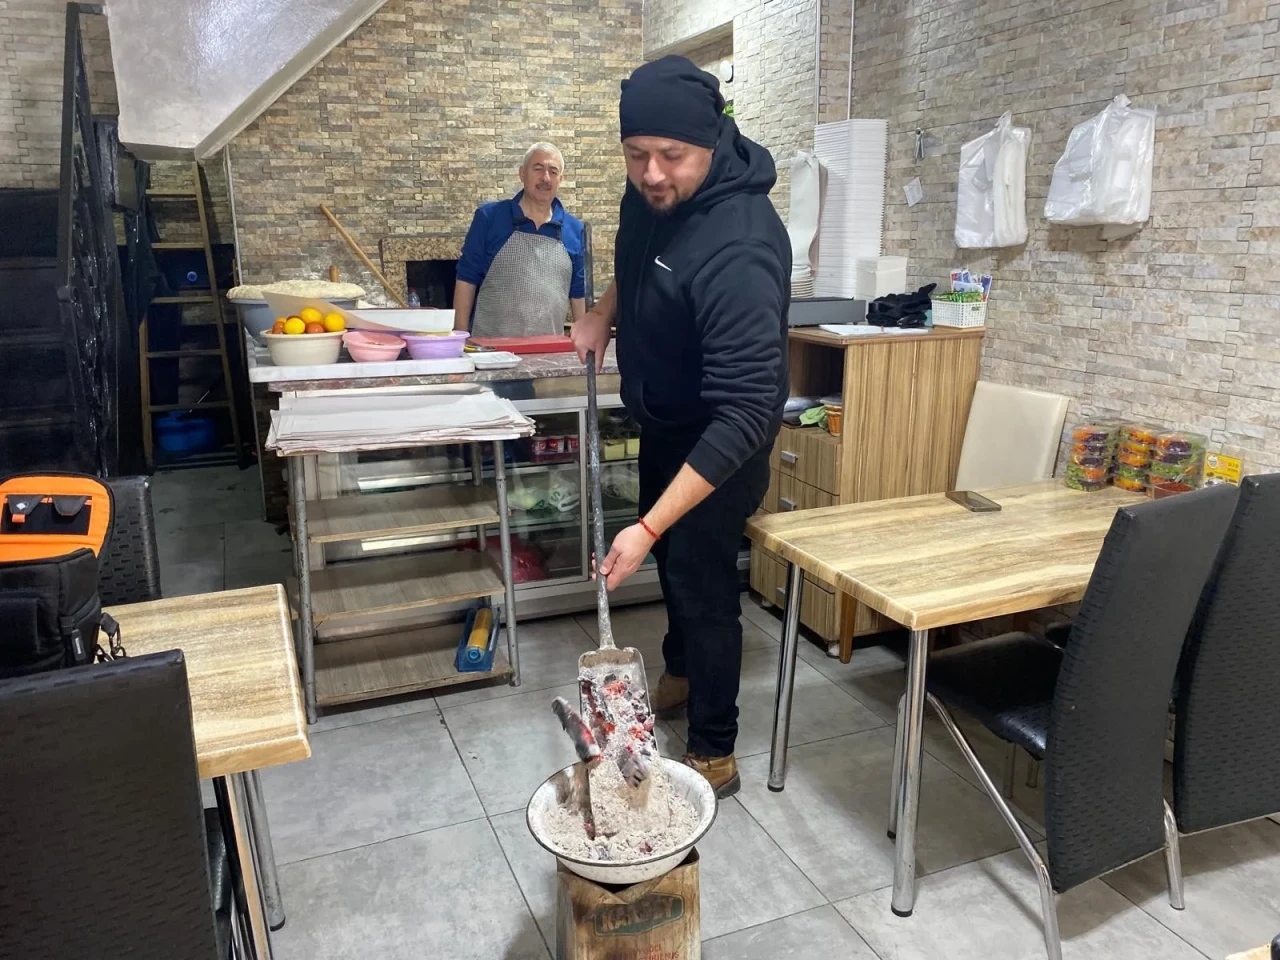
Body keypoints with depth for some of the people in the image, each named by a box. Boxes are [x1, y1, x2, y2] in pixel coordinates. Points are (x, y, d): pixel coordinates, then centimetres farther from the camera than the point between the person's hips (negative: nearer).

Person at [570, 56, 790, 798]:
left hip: (721, 437, -8)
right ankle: (682, 674, 49)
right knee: (672, 555, 23)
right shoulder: (651, 188, -11)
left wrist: (650, 527, -44)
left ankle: (715, 754, 20)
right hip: (663, 415, 8)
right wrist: (605, 310, -1)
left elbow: (744, 413, -41)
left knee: (702, 579, 0)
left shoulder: (738, 251, -37)